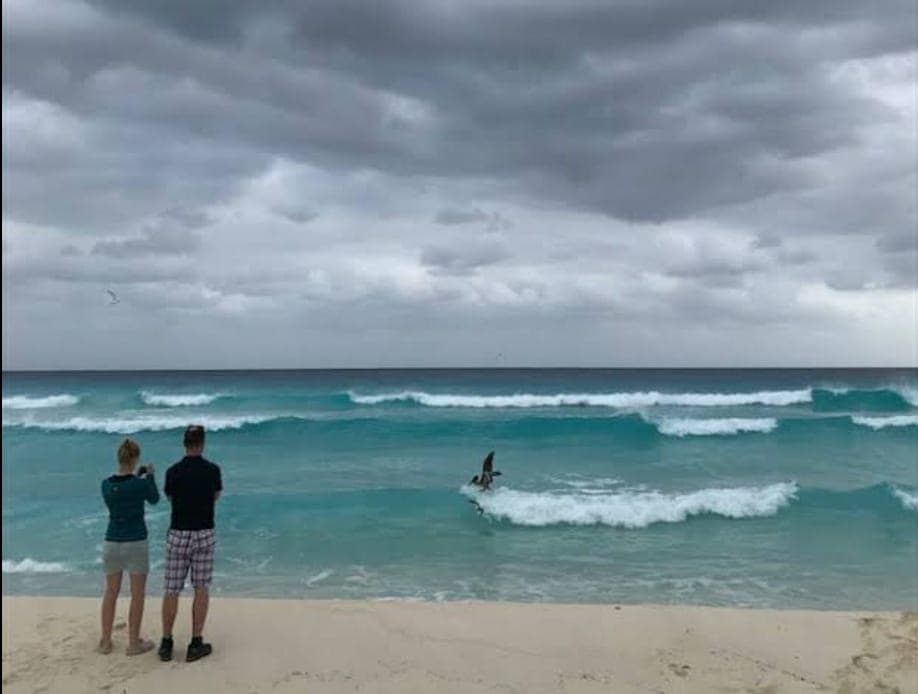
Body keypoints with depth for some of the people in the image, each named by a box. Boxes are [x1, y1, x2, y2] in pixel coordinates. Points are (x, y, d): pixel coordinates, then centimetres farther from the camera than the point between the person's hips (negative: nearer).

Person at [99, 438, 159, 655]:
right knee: (137, 595, 7)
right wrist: (150, 476, 18)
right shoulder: (141, 484, -16)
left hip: (112, 543, 4)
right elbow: (154, 499, 5)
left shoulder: (106, 484, -3)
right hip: (136, 544, -4)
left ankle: (105, 641, 23)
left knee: (110, 593, 16)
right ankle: (134, 643, 12)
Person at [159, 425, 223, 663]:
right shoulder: (213, 470, -7)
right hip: (204, 535, 0)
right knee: (202, 589, 6)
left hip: (178, 535, 1)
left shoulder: (172, 472, -6)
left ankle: (166, 644, 14)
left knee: (171, 590, 9)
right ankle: (196, 644, 4)